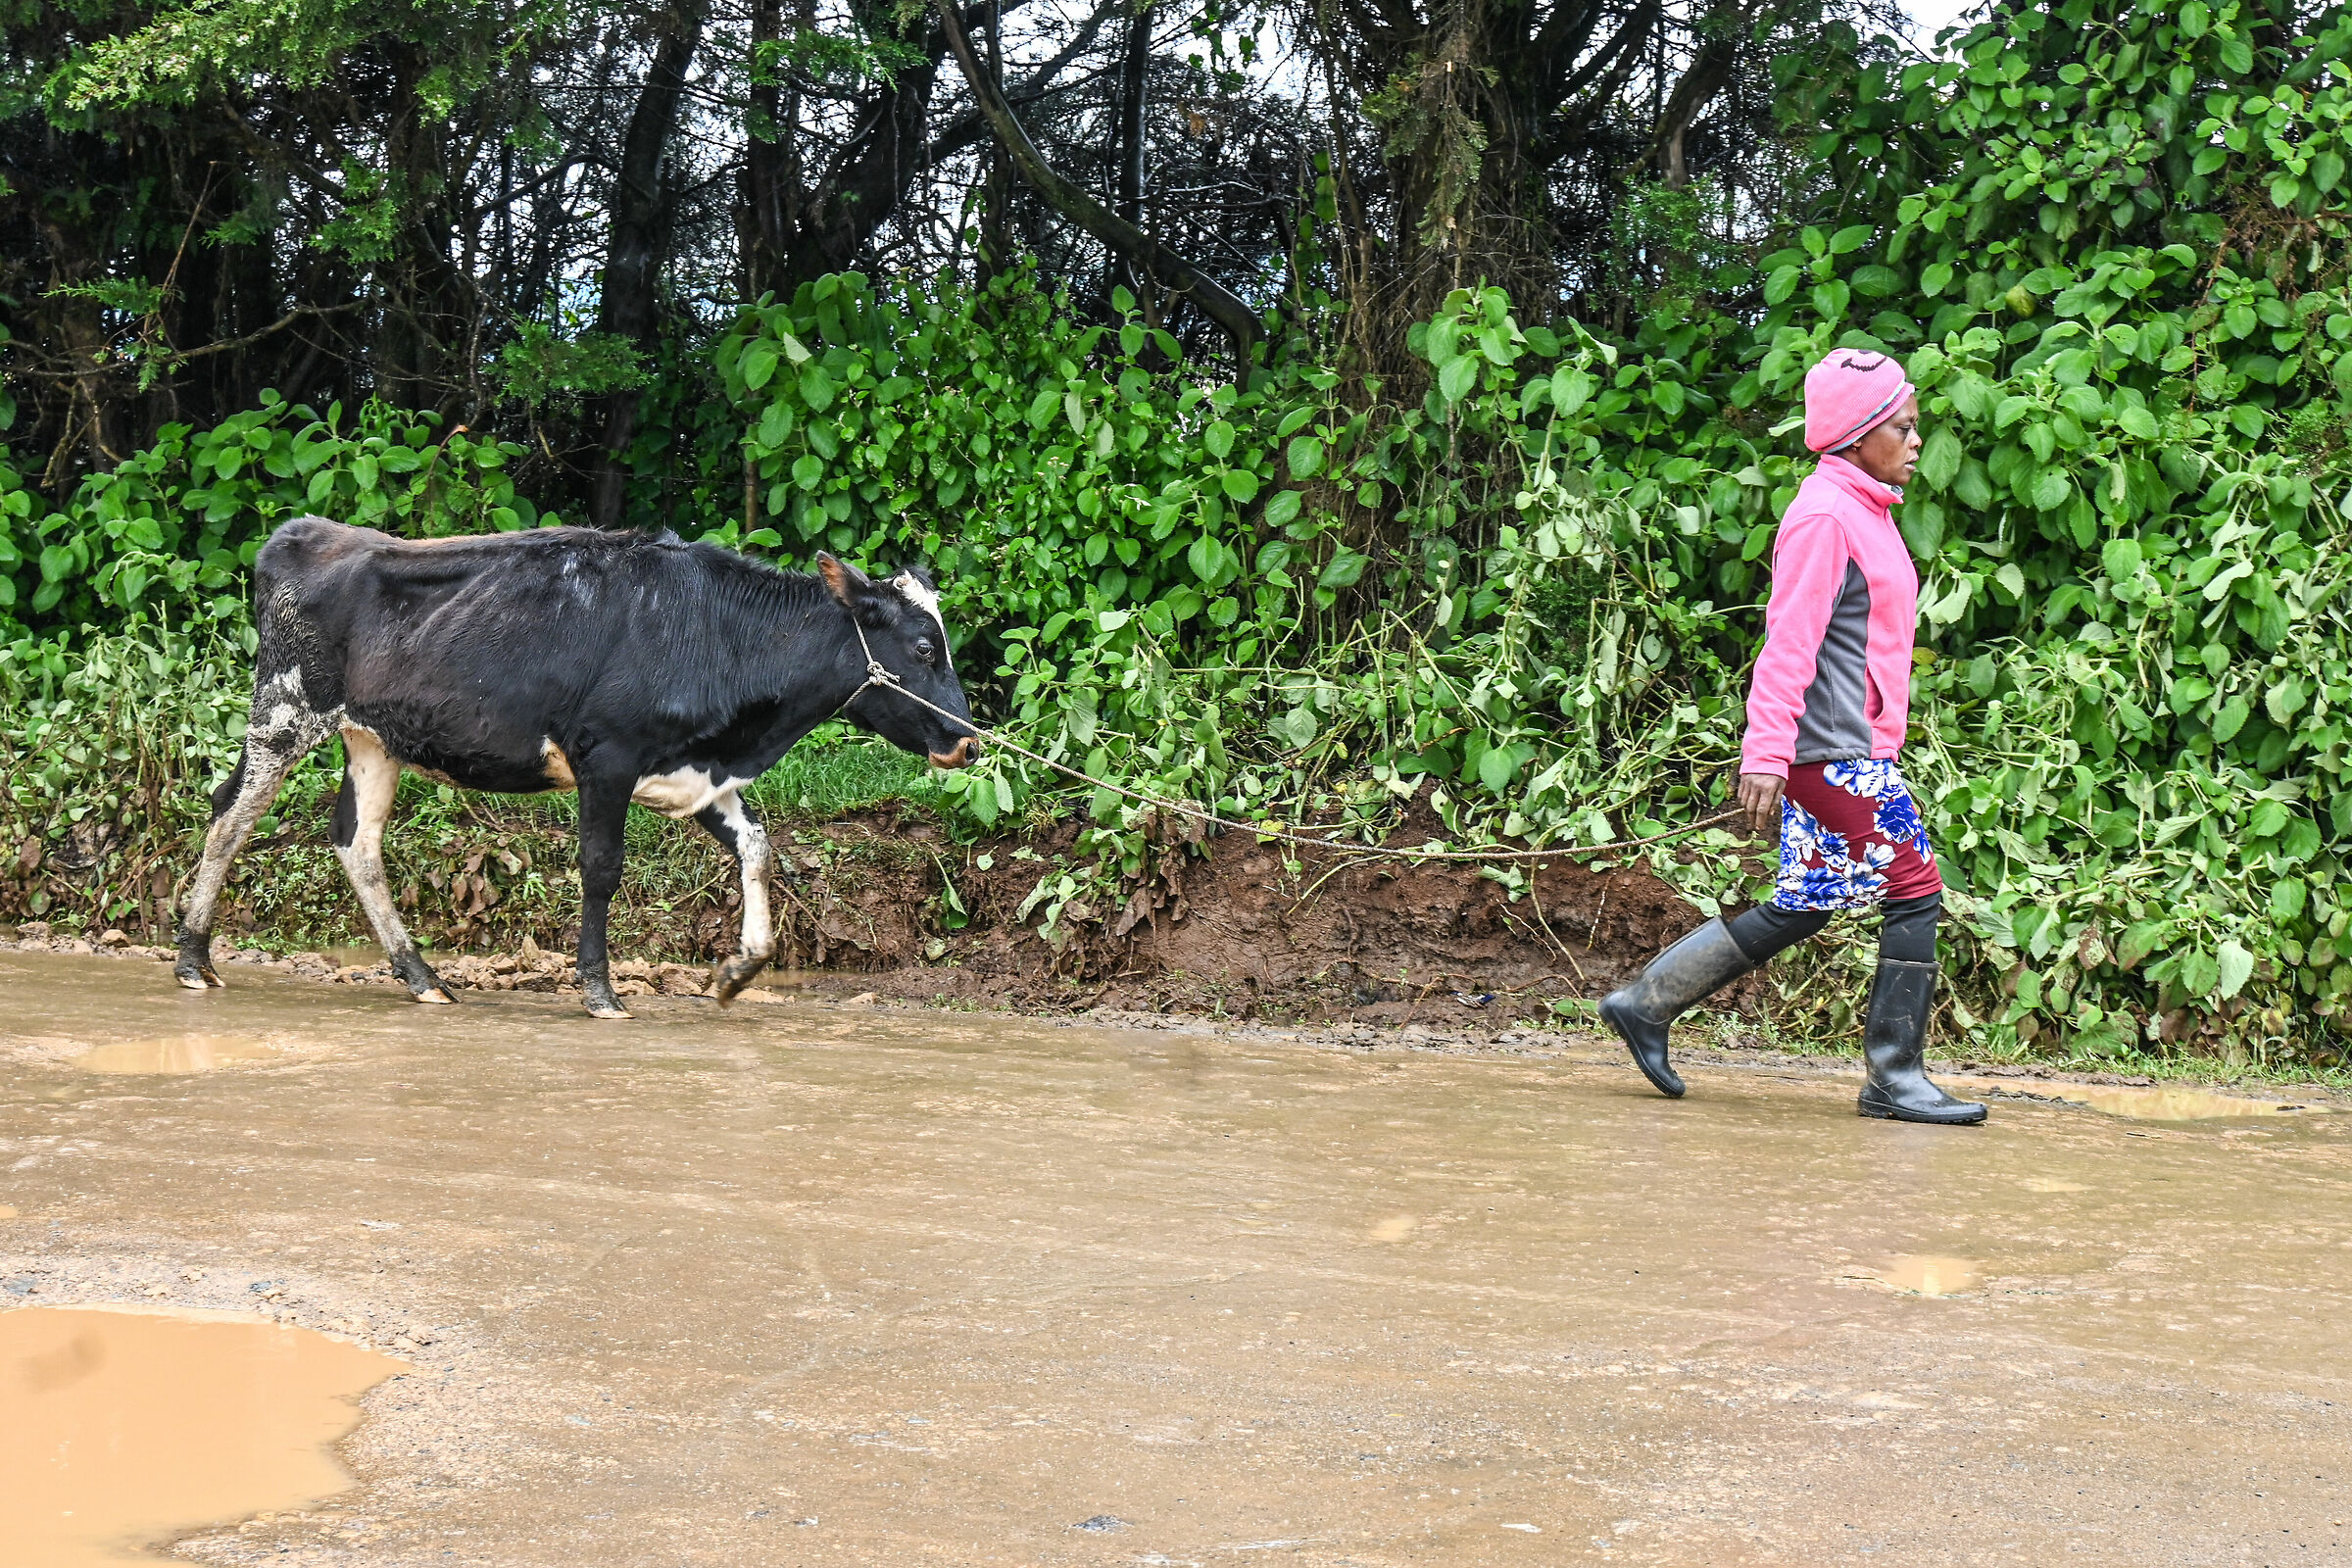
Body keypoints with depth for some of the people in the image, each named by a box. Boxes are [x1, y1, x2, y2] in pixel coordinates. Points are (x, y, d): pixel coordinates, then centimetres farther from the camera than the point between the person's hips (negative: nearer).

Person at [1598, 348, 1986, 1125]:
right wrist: (1766, 754, -22)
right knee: (1916, 891, -7)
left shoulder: (1864, 513, 18)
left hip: (1855, 748, 10)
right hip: (1832, 749, -10)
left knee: (1803, 908, 13)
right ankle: (1896, 1077, 1)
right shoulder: (1824, 514, -13)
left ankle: (1645, 1005, 18)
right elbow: (1789, 641, -18)